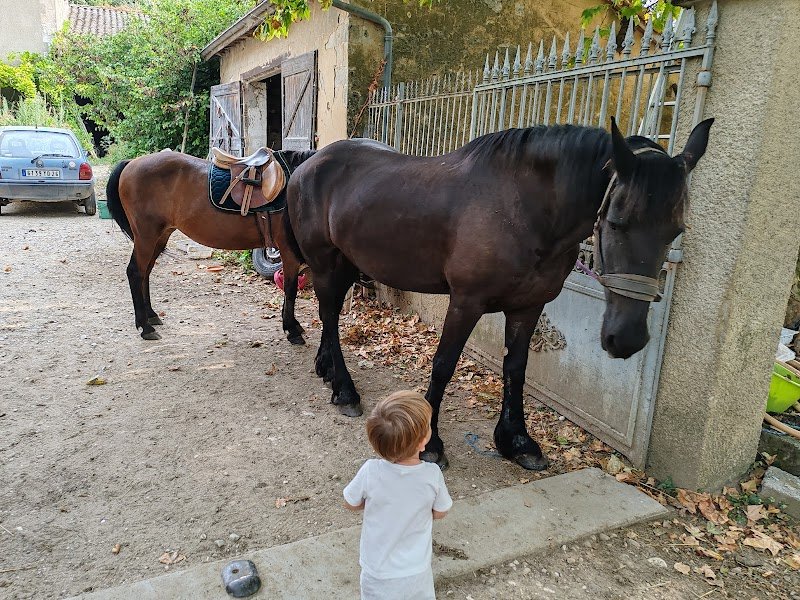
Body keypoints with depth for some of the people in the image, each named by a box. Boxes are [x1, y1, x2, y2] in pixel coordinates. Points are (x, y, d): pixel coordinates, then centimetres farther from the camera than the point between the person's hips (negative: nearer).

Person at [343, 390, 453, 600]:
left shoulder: (370, 472, -27)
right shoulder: (432, 475, -24)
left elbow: (351, 504, -7)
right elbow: (439, 513, -5)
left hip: (379, 575, 0)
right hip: (418, 573, 1)